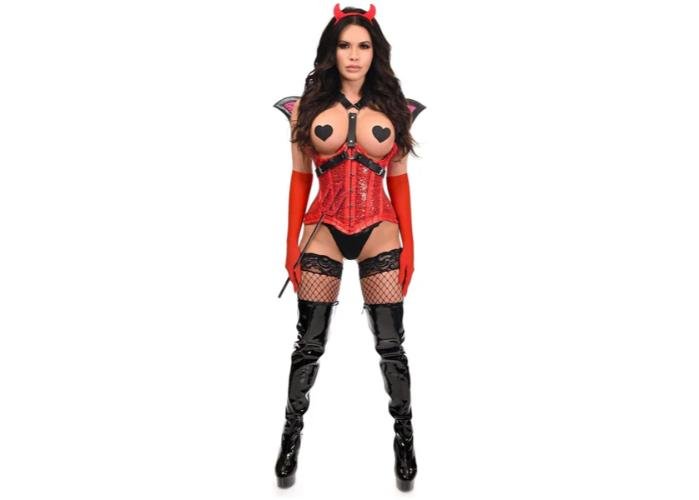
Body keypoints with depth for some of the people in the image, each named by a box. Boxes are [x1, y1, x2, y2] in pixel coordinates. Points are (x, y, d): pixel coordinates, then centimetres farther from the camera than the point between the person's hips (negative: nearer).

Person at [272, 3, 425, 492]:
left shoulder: (393, 109, 5)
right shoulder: (307, 108, 4)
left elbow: (399, 180, 6)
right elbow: (300, 179, 5)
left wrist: (408, 245, 2)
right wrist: (292, 246, 2)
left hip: (380, 233, 0)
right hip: (324, 233, 0)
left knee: (391, 344, 4)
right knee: (309, 344, 6)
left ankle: (405, 439, 19)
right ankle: (292, 438, 21)